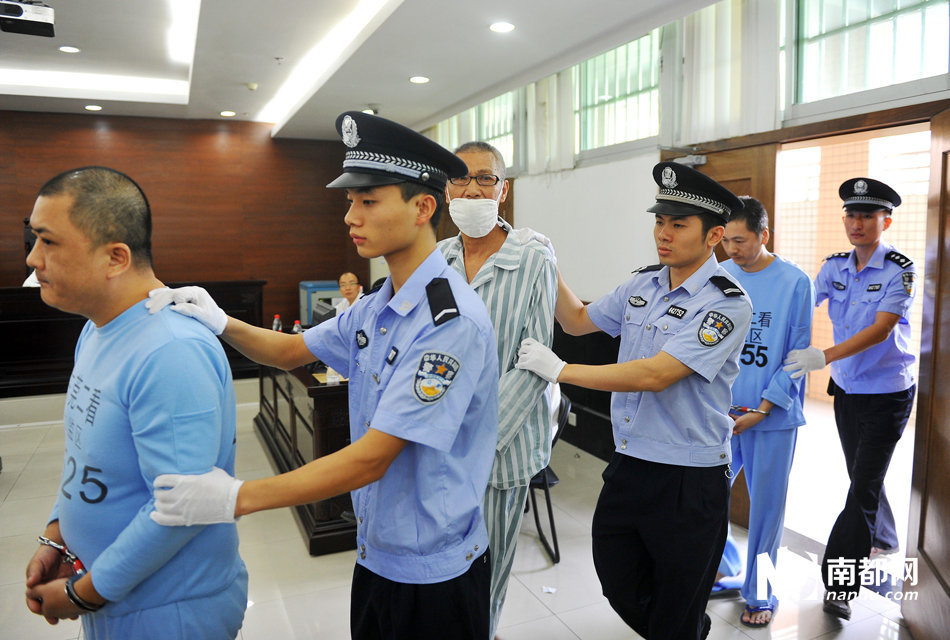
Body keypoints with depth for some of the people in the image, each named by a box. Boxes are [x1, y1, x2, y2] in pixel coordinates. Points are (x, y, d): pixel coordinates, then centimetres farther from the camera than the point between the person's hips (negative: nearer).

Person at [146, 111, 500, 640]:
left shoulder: (452, 320, -26)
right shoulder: (377, 308, 3)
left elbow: (372, 457, -27)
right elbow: (293, 350, 14)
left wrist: (239, 498, -26)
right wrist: (223, 324, -4)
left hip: (434, 575, -7)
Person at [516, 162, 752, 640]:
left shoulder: (726, 304, -18)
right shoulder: (642, 285, 5)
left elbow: (656, 374, -27)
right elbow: (579, 321, 16)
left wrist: (559, 370, -24)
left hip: (689, 479, -7)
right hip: (628, 465, 7)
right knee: (618, 583, 22)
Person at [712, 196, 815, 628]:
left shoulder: (794, 283, -7)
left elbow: (797, 356, -6)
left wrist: (761, 410, -12)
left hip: (773, 417, -3)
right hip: (719, 414, 3)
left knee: (765, 507, 8)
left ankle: (760, 595, 28)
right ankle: (727, 571, 32)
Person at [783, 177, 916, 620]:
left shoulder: (899, 269, -15)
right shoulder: (835, 266, 1)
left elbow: (881, 328, -25)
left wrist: (824, 357, -36)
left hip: (887, 393, -5)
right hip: (846, 389, 5)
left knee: (864, 486, -5)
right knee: (861, 478, 20)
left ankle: (839, 585, 1)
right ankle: (883, 539, 46)